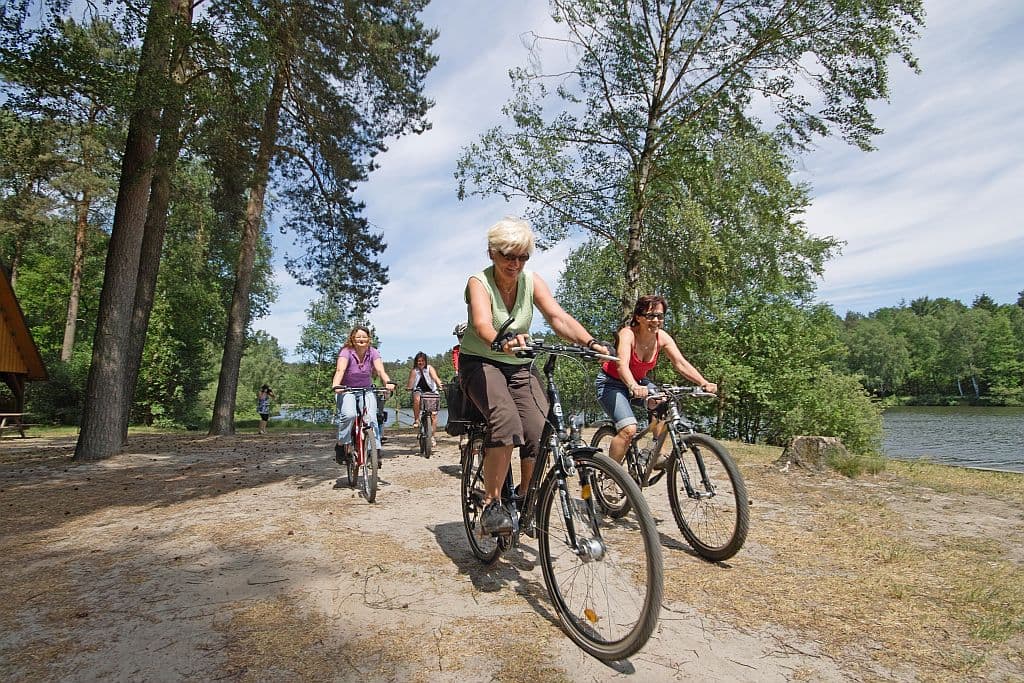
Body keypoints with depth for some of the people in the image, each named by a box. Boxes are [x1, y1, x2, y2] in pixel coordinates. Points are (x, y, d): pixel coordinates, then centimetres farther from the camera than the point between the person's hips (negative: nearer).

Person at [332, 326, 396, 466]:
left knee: (371, 418, -17)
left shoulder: (373, 352, -6)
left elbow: (380, 370, -20)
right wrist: (335, 385, -49)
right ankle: (341, 445, -11)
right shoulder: (346, 352, -14)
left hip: (367, 390, 3)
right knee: (349, 415, -29)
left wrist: (388, 382, -40)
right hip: (347, 390, -2)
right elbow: (340, 370, -30)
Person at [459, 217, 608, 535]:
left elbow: (558, 316, -20)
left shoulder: (531, 281, -5)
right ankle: (491, 505, -17)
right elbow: (482, 323, -36)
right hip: (480, 363, -4)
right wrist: (502, 340, -59)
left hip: (519, 367, 4)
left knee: (540, 434, -15)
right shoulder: (479, 282, -15)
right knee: (506, 423, -32)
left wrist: (590, 342, -38)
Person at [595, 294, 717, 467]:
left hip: (638, 382, 6)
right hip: (611, 383, -6)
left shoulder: (662, 337, -11)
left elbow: (681, 363, -20)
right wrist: (633, 387, -62)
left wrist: (703, 382, -37)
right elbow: (622, 365, -42)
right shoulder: (627, 334, -27)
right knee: (629, 429, -23)